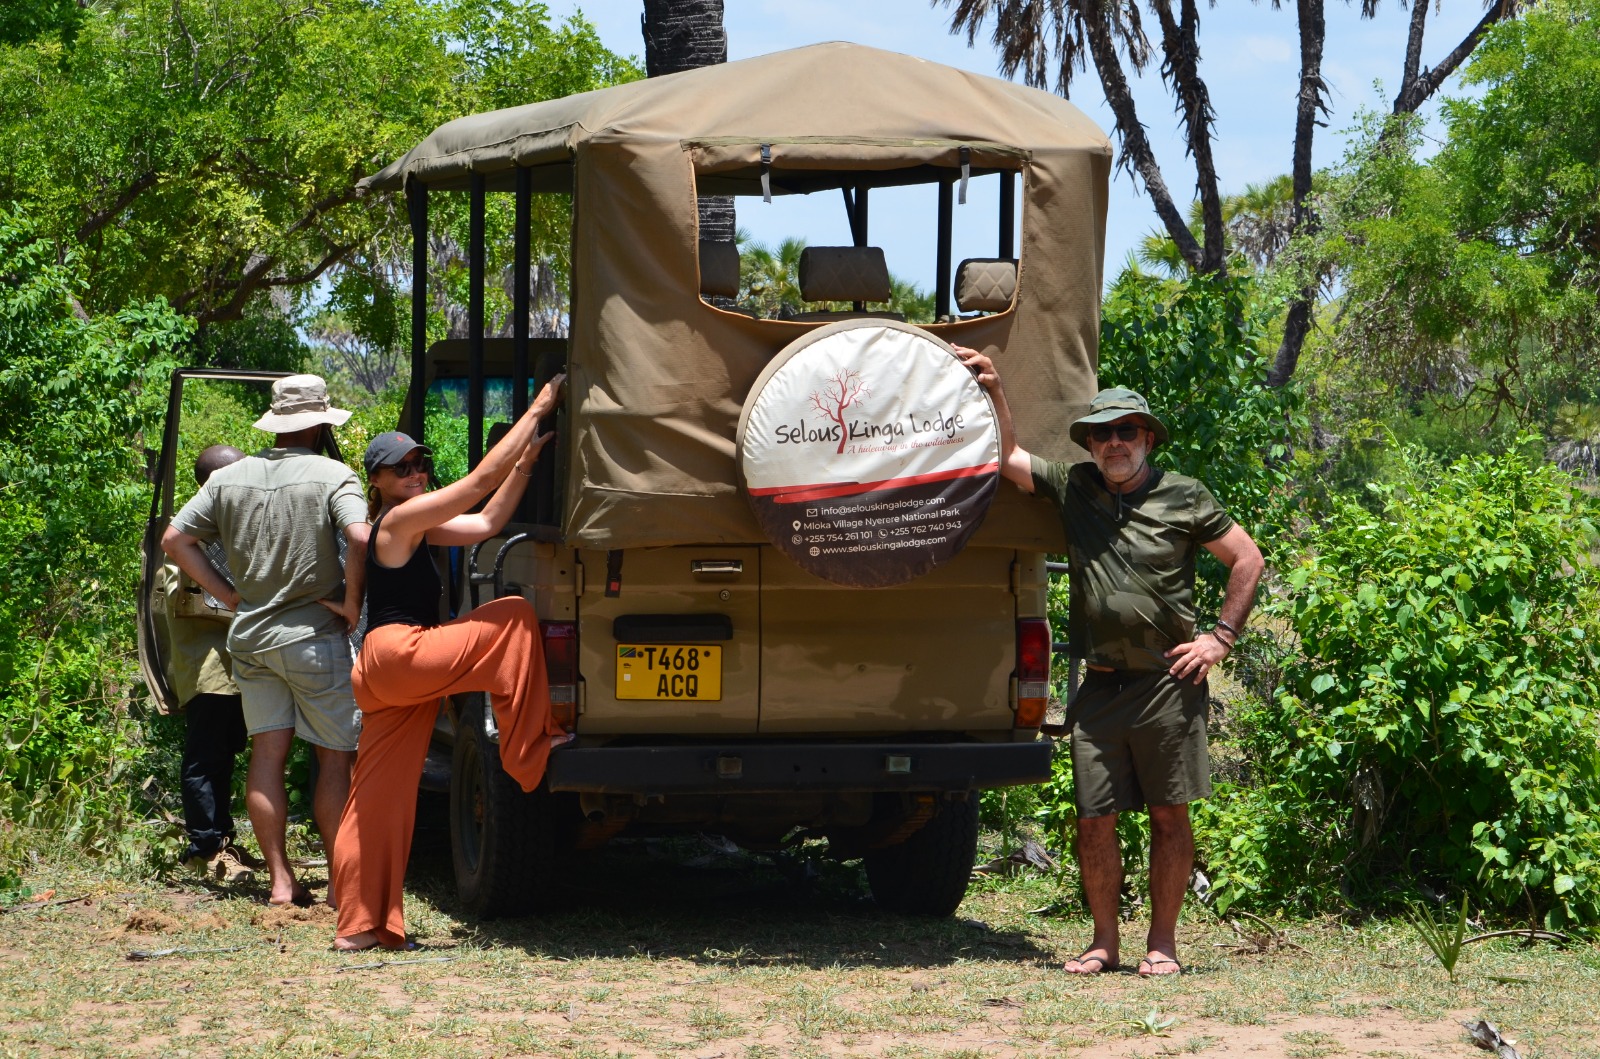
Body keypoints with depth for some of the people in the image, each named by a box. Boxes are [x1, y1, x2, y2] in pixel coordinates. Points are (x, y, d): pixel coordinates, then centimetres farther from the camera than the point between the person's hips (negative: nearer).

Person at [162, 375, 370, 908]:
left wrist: (229, 594, 7)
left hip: (250, 636, 5)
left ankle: (280, 880, 8)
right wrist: (352, 604, -13)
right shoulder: (332, 476, -10)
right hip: (313, 637, -5)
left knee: (267, 753, 9)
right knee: (335, 756, 3)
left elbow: (175, 538, 6)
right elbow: (360, 538, -26)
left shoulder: (229, 479, 5)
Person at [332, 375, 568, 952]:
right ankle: (529, 744, -9)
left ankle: (360, 925, 7)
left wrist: (525, 462, 13)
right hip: (400, 652, -10)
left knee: (381, 797, 7)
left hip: (388, 674, 10)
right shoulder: (399, 520, -6)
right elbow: (483, 477, -10)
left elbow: (487, 521, 22)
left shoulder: (415, 527, 23)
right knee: (514, 616, -9)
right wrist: (538, 410, -6)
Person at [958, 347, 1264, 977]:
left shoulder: (1183, 499, 1)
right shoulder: (1072, 489, 9)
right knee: (1093, 820, 2)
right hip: (1099, 689, 3)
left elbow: (1247, 559, 6)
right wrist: (993, 392, -3)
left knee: (1169, 815, 2)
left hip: (1168, 684, -3)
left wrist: (1220, 639, 1)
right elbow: (1006, 457, 10)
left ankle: (1162, 942, 11)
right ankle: (1104, 941, 14)